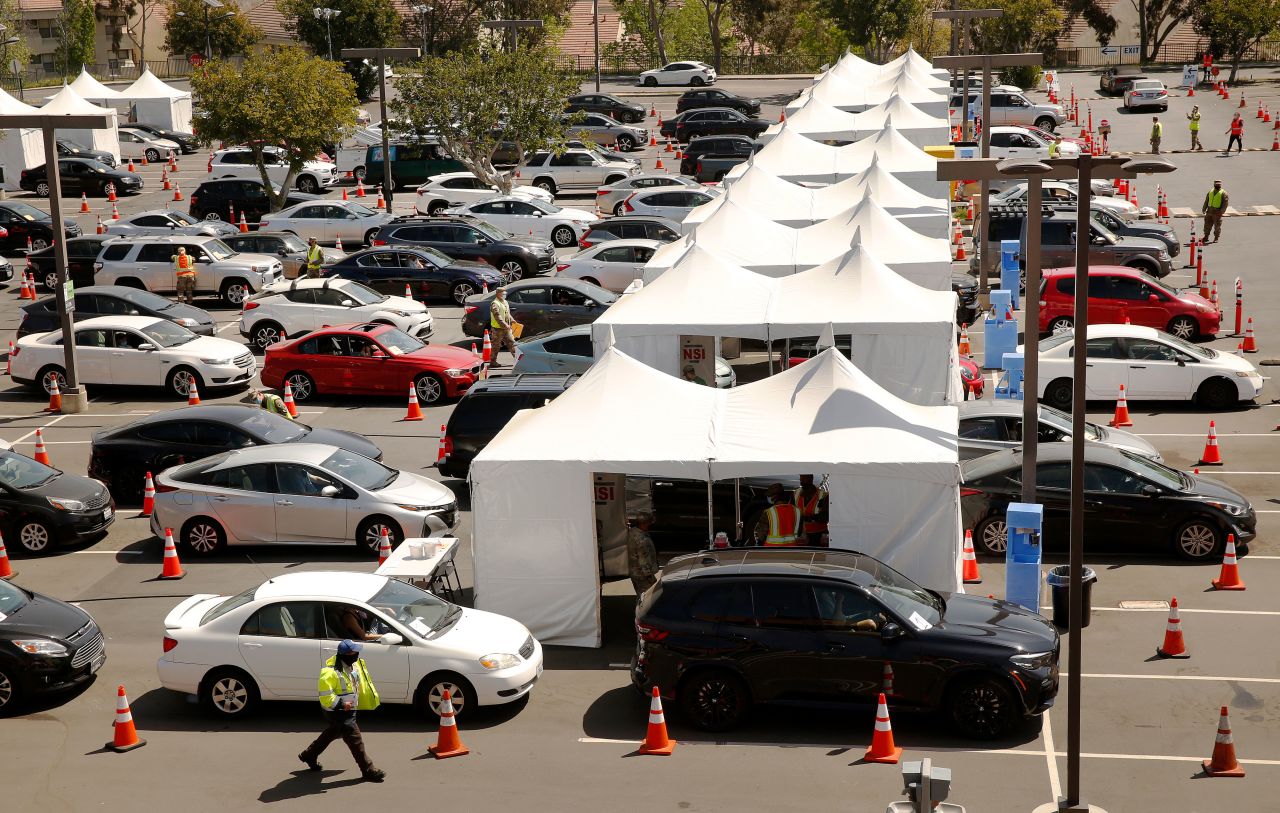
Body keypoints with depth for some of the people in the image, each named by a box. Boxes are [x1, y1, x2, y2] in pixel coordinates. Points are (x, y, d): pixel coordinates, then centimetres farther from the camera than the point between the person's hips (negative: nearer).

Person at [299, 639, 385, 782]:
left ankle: (309, 755, 46)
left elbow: (359, 684, 19)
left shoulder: (354, 664, 0)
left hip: (349, 710, 10)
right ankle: (368, 771, 3)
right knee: (355, 740, -6)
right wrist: (340, 704, -33)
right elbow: (325, 695, -27)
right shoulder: (330, 672, -28)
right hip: (338, 712, -10)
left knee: (332, 733, 27)